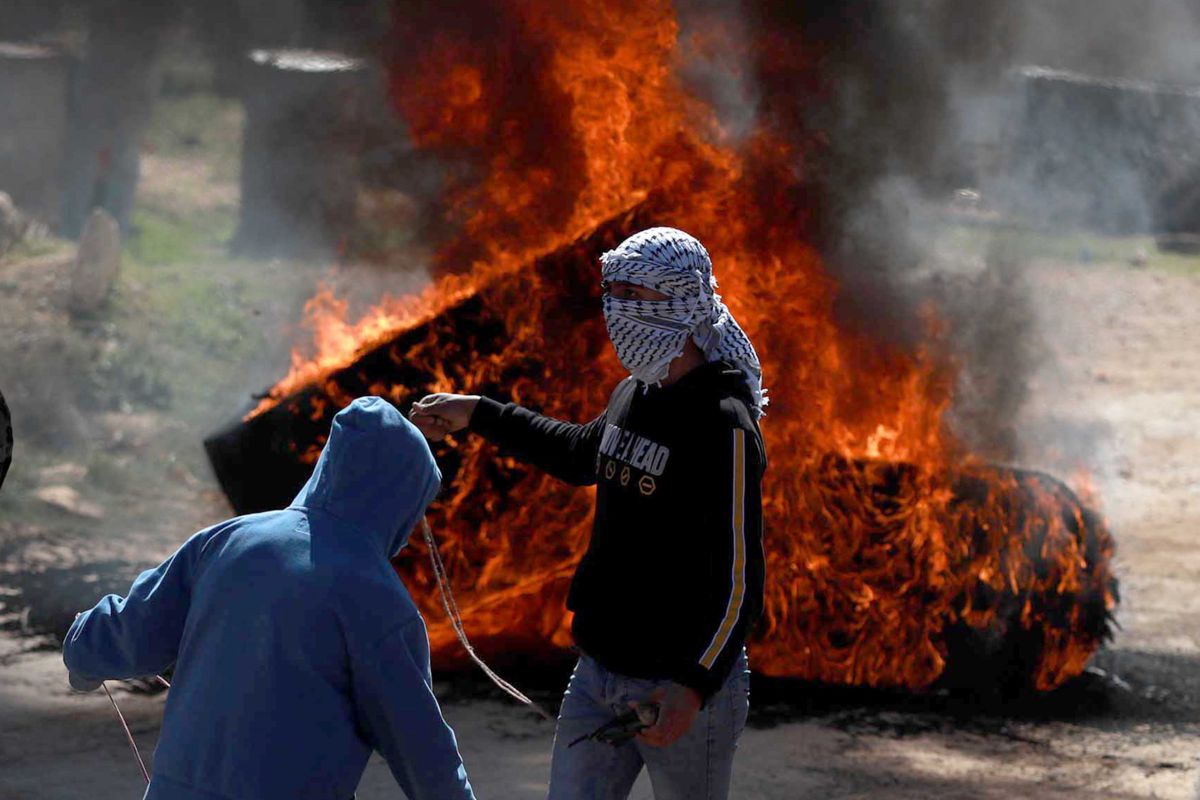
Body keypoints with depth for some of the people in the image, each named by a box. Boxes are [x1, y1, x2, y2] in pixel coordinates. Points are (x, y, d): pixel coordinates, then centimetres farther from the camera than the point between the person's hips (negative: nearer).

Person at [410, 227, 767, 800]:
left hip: (683, 690, -8)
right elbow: (584, 456, 31)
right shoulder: (631, 397, 7)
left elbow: (739, 579, -23)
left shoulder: (722, 426, -19)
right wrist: (476, 415, 31)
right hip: (597, 675, 8)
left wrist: (695, 686, -35)